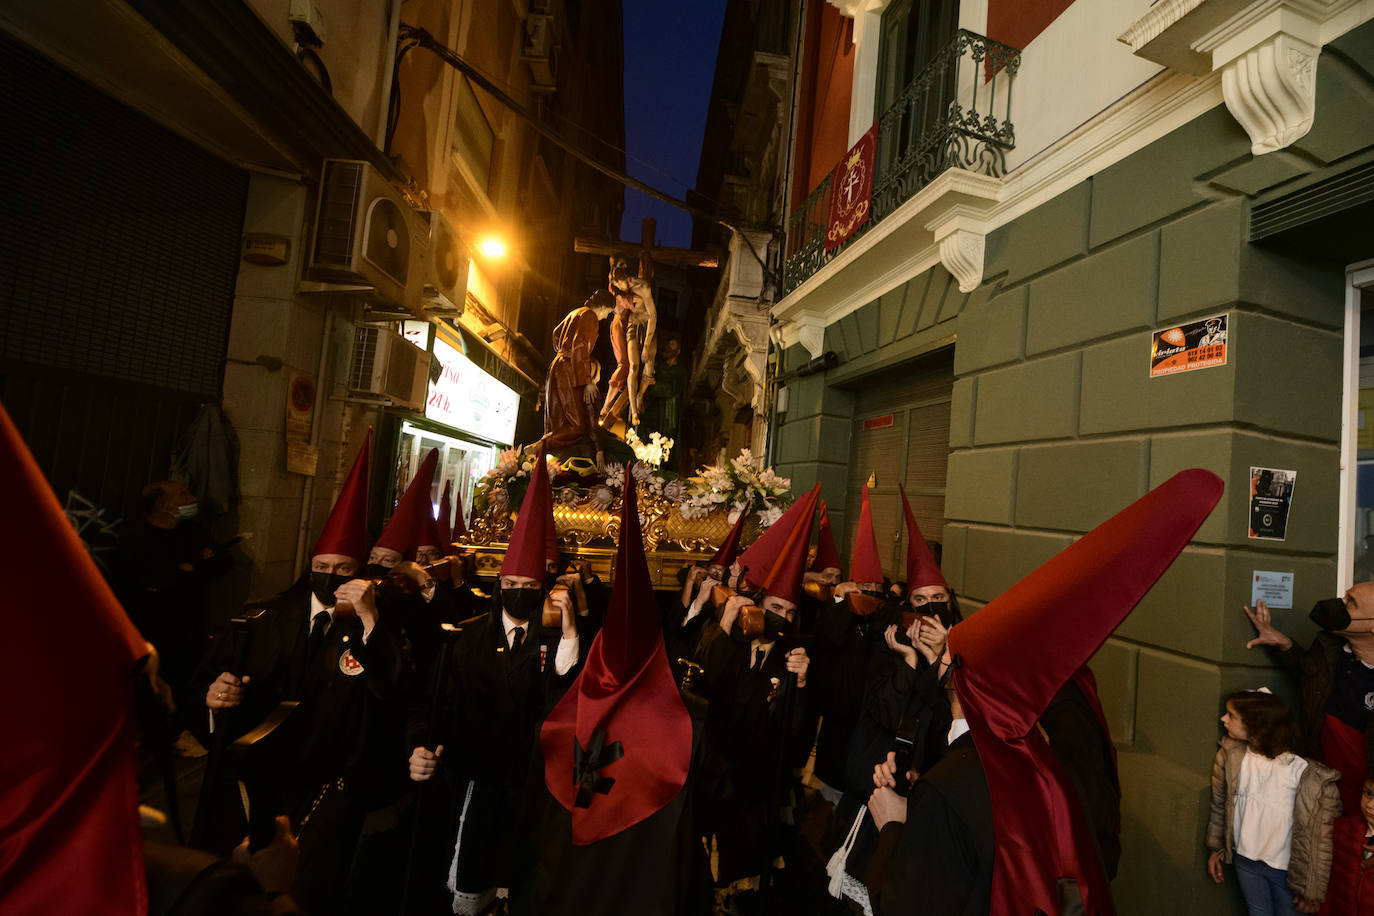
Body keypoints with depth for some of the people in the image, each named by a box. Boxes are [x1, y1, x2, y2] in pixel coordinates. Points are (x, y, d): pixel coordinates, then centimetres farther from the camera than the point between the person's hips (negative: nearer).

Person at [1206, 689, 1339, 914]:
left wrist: (1312, 890, -8)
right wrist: (1216, 849, 6)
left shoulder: (1304, 773, -26)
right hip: (1244, 860, 3)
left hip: (1286, 868, -3)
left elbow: (1320, 836, -15)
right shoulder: (1230, 755, -14)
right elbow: (1219, 805, 0)